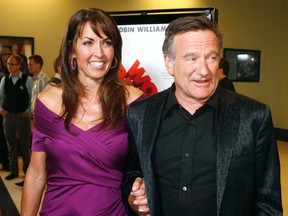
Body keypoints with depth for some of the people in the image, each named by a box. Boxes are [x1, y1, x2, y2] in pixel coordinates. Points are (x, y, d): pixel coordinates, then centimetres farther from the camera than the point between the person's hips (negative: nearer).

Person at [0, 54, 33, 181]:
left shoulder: (27, 80, -7)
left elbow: (33, 98, -4)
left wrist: (28, 111, -9)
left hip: (23, 116, -3)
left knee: (24, 144, 7)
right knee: (11, 144, 12)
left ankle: (27, 170, 22)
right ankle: (13, 171, 25)